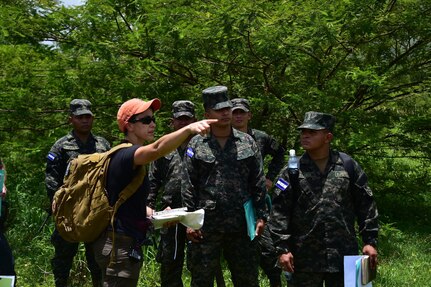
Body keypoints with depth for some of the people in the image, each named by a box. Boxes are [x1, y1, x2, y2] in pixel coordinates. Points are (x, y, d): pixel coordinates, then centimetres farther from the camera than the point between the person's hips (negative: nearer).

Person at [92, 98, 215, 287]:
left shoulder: (130, 158, 14)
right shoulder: (125, 155, -18)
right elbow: (157, 149, -41)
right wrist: (189, 129, -54)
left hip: (125, 244, 11)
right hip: (119, 246, -11)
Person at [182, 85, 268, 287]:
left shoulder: (247, 142, 6)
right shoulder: (196, 145, 2)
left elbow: (258, 183, 7)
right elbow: (189, 186, 1)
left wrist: (261, 216, 2)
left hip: (242, 225, 2)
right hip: (206, 225, -1)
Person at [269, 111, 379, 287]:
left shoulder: (348, 166, 3)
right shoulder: (292, 171, 0)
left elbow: (366, 206, 6)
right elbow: (279, 211, -3)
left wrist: (370, 241, 1)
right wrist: (282, 248, -10)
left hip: (343, 255, 1)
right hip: (304, 257, -1)